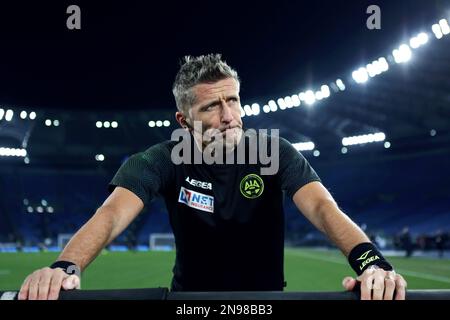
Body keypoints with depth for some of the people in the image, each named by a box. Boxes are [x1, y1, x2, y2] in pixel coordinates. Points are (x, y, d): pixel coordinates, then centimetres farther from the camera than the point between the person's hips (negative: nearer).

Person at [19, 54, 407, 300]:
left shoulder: (275, 153, -11)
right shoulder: (165, 160, -11)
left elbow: (321, 207, -26)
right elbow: (114, 212, -26)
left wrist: (370, 260, -45)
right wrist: (65, 267, -46)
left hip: (264, 295, 0)